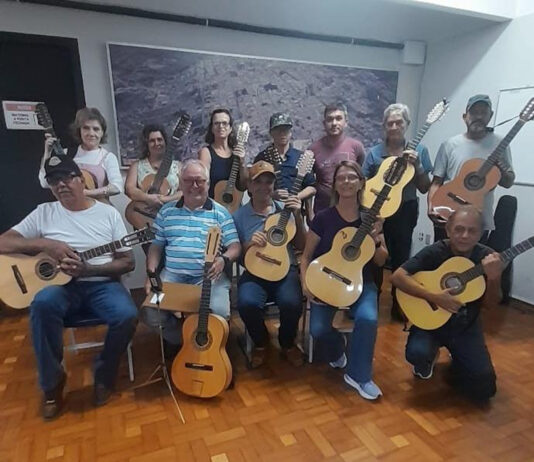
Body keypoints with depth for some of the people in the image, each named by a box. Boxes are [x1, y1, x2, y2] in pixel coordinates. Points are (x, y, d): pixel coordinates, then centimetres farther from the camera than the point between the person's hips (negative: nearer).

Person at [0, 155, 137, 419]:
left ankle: (104, 373, 3)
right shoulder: (44, 213, 7)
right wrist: (45, 244, -14)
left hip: (101, 284, 0)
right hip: (62, 286, 1)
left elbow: (128, 262, -1)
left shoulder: (108, 214, 3)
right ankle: (52, 382, -9)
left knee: (128, 316, -29)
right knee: (43, 303, -33)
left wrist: (87, 270, -16)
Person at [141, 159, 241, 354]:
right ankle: (177, 338, 14)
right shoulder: (167, 211, 13)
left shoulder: (220, 212, 5)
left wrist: (223, 260, -22)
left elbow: (235, 246, 0)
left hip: (209, 276, -2)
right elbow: (156, 246, 15)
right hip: (172, 275, 3)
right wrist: (151, 273, 1)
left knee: (219, 313, -27)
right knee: (150, 314, -19)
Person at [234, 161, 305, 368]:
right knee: (246, 303, -31)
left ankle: (287, 344, 7)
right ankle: (260, 343, 6)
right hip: (254, 273, 0)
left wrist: (298, 217, -7)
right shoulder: (239, 216, 5)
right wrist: (249, 244, -14)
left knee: (292, 303, -30)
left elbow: (301, 246, 5)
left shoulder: (285, 210, 7)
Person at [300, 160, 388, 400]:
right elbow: (307, 256, 0)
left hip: (361, 282, 1)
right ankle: (337, 350, 18)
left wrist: (375, 239, -16)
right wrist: (305, 284, -16)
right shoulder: (323, 217, -4)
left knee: (368, 319, -29)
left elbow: (381, 261, 3)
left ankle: (359, 375, -4)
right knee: (318, 328, -20)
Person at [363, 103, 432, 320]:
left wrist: (417, 165, -14)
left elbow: (424, 189, 0)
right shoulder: (374, 152, -1)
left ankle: (398, 305, 25)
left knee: (400, 258, 7)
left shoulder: (419, 150, 1)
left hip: (405, 211, 1)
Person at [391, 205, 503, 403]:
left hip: (466, 326, 3)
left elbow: (489, 302, -7)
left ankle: (458, 364, 27)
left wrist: (494, 277, -27)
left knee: (484, 388, -8)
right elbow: (398, 276, -24)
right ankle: (431, 357, 9)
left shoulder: (487, 258, -7)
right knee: (417, 353, -31)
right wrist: (434, 297, -31)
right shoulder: (435, 252, -16)